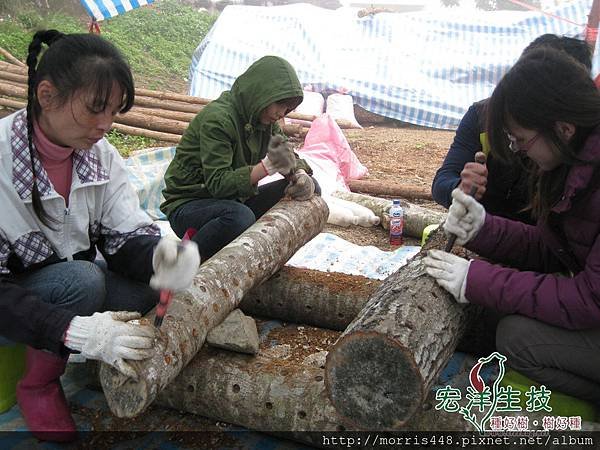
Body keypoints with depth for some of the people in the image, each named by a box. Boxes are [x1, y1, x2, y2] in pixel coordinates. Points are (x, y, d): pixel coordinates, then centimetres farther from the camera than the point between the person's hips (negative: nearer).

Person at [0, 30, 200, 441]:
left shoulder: (100, 153, -10)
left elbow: (126, 235, -12)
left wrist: (158, 255, -36)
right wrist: (74, 330, -42)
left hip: (78, 284, 4)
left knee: (157, 285, -21)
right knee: (82, 279, -32)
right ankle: (37, 385, -6)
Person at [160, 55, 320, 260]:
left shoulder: (264, 120, 3)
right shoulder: (217, 118, -21)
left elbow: (290, 157, 8)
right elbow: (217, 183, -27)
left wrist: (300, 174, -17)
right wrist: (268, 166, -39)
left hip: (236, 201, 8)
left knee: (309, 188, -2)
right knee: (239, 217, -41)